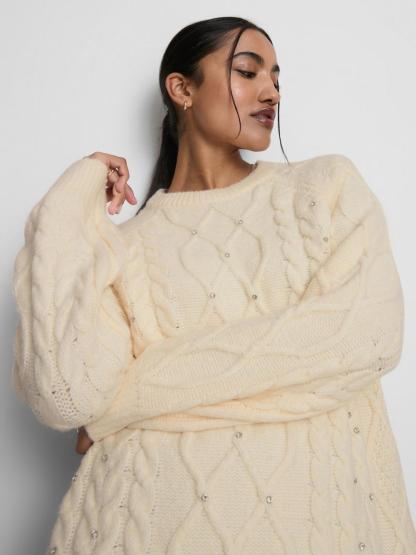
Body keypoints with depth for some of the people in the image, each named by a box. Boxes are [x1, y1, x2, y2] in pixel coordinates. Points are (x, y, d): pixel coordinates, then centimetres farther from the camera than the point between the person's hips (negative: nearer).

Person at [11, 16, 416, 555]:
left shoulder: (328, 185, 2)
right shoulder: (130, 242, 1)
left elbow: (368, 333, -15)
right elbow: (65, 394, -13)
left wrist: (130, 396, -12)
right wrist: (69, 209, -7)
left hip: (308, 505, 1)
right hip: (154, 510, 0)